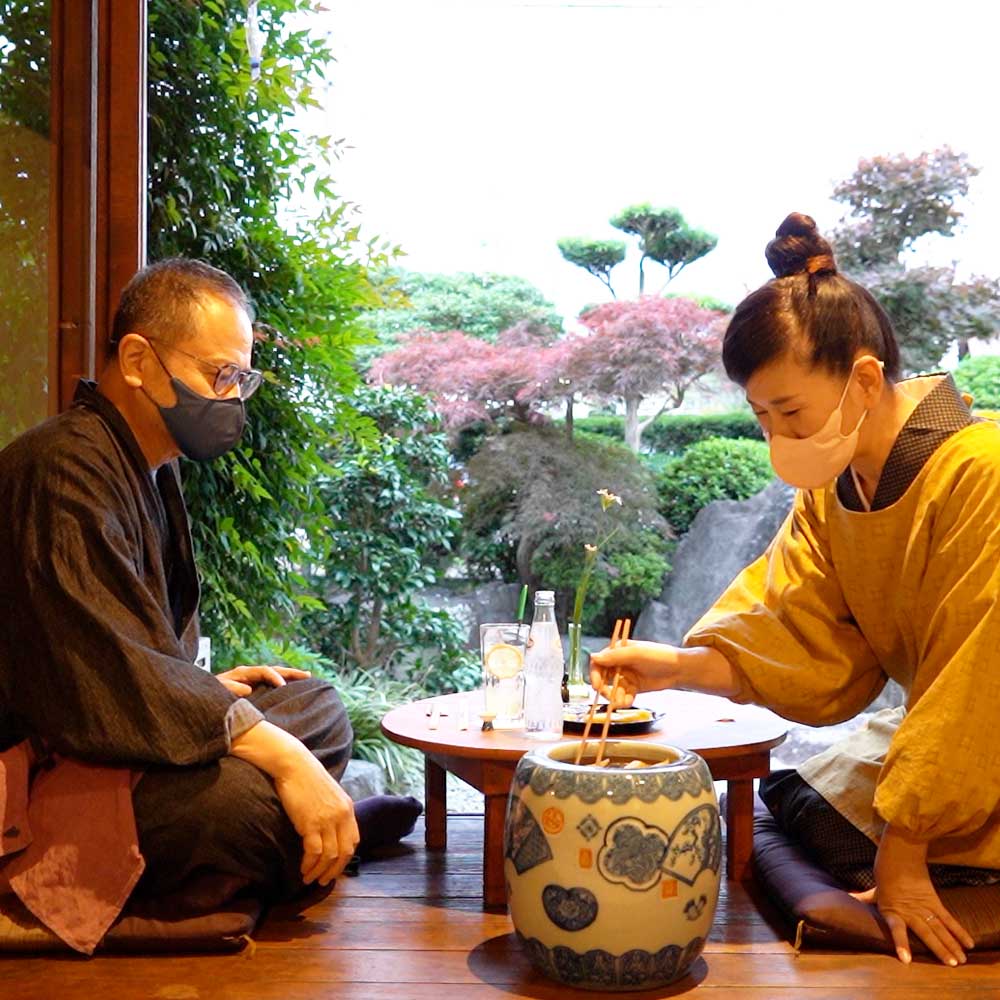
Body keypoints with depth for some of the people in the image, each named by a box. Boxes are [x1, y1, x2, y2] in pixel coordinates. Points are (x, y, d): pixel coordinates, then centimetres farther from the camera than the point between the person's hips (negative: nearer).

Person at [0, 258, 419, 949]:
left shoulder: (153, 466, 14)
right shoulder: (65, 469, -20)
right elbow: (111, 672, -31)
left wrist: (203, 688, 11)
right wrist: (282, 755, -32)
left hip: (123, 735, 11)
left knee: (317, 706, 17)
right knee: (241, 794, -32)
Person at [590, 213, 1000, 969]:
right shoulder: (830, 488, -2)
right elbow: (801, 637, -8)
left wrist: (903, 850, -21)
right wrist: (681, 666, -26)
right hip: (926, 738, 7)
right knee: (786, 804, 5)